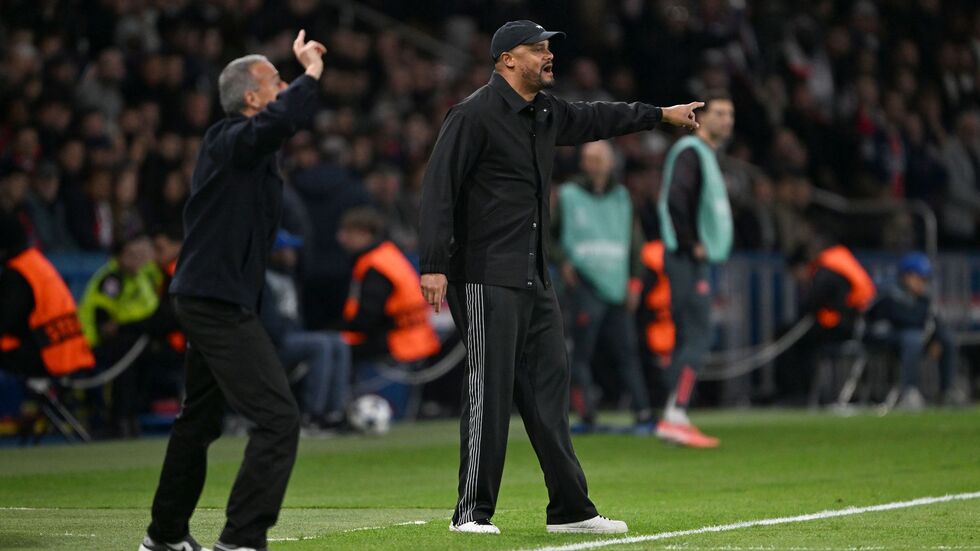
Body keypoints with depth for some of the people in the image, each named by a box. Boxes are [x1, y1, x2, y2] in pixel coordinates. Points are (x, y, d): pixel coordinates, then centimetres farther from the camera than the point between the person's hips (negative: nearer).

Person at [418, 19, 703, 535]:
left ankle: (570, 509, 14)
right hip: (486, 277, -9)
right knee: (490, 389, -9)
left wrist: (661, 114, 41)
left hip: (534, 278, 9)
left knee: (548, 386, 9)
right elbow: (438, 188, -16)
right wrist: (433, 265, -23)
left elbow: (594, 119, 33)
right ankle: (472, 513, -4)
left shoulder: (546, 112, 13)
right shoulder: (474, 115, -12)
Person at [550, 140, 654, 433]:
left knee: (626, 350, -2)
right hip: (585, 284, -2)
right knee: (582, 351, -7)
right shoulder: (568, 195, 5)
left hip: (617, 285, 2)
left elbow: (634, 240, 16)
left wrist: (633, 280, 8)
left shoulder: (622, 196, 14)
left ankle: (643, 413, -3)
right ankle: (586, 415, -5)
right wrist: (562, 261, -6)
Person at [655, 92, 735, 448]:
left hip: (698, 260, 10)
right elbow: (675, 198, -25)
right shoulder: (690, 151, -12)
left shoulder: (707, 154, 20)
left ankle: (675, 420, 12)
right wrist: (690, 244, -19)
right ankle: (674, 418, -16)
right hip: (688, 259, -10)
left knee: (690, 340, 10)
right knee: (697, 338, -13)